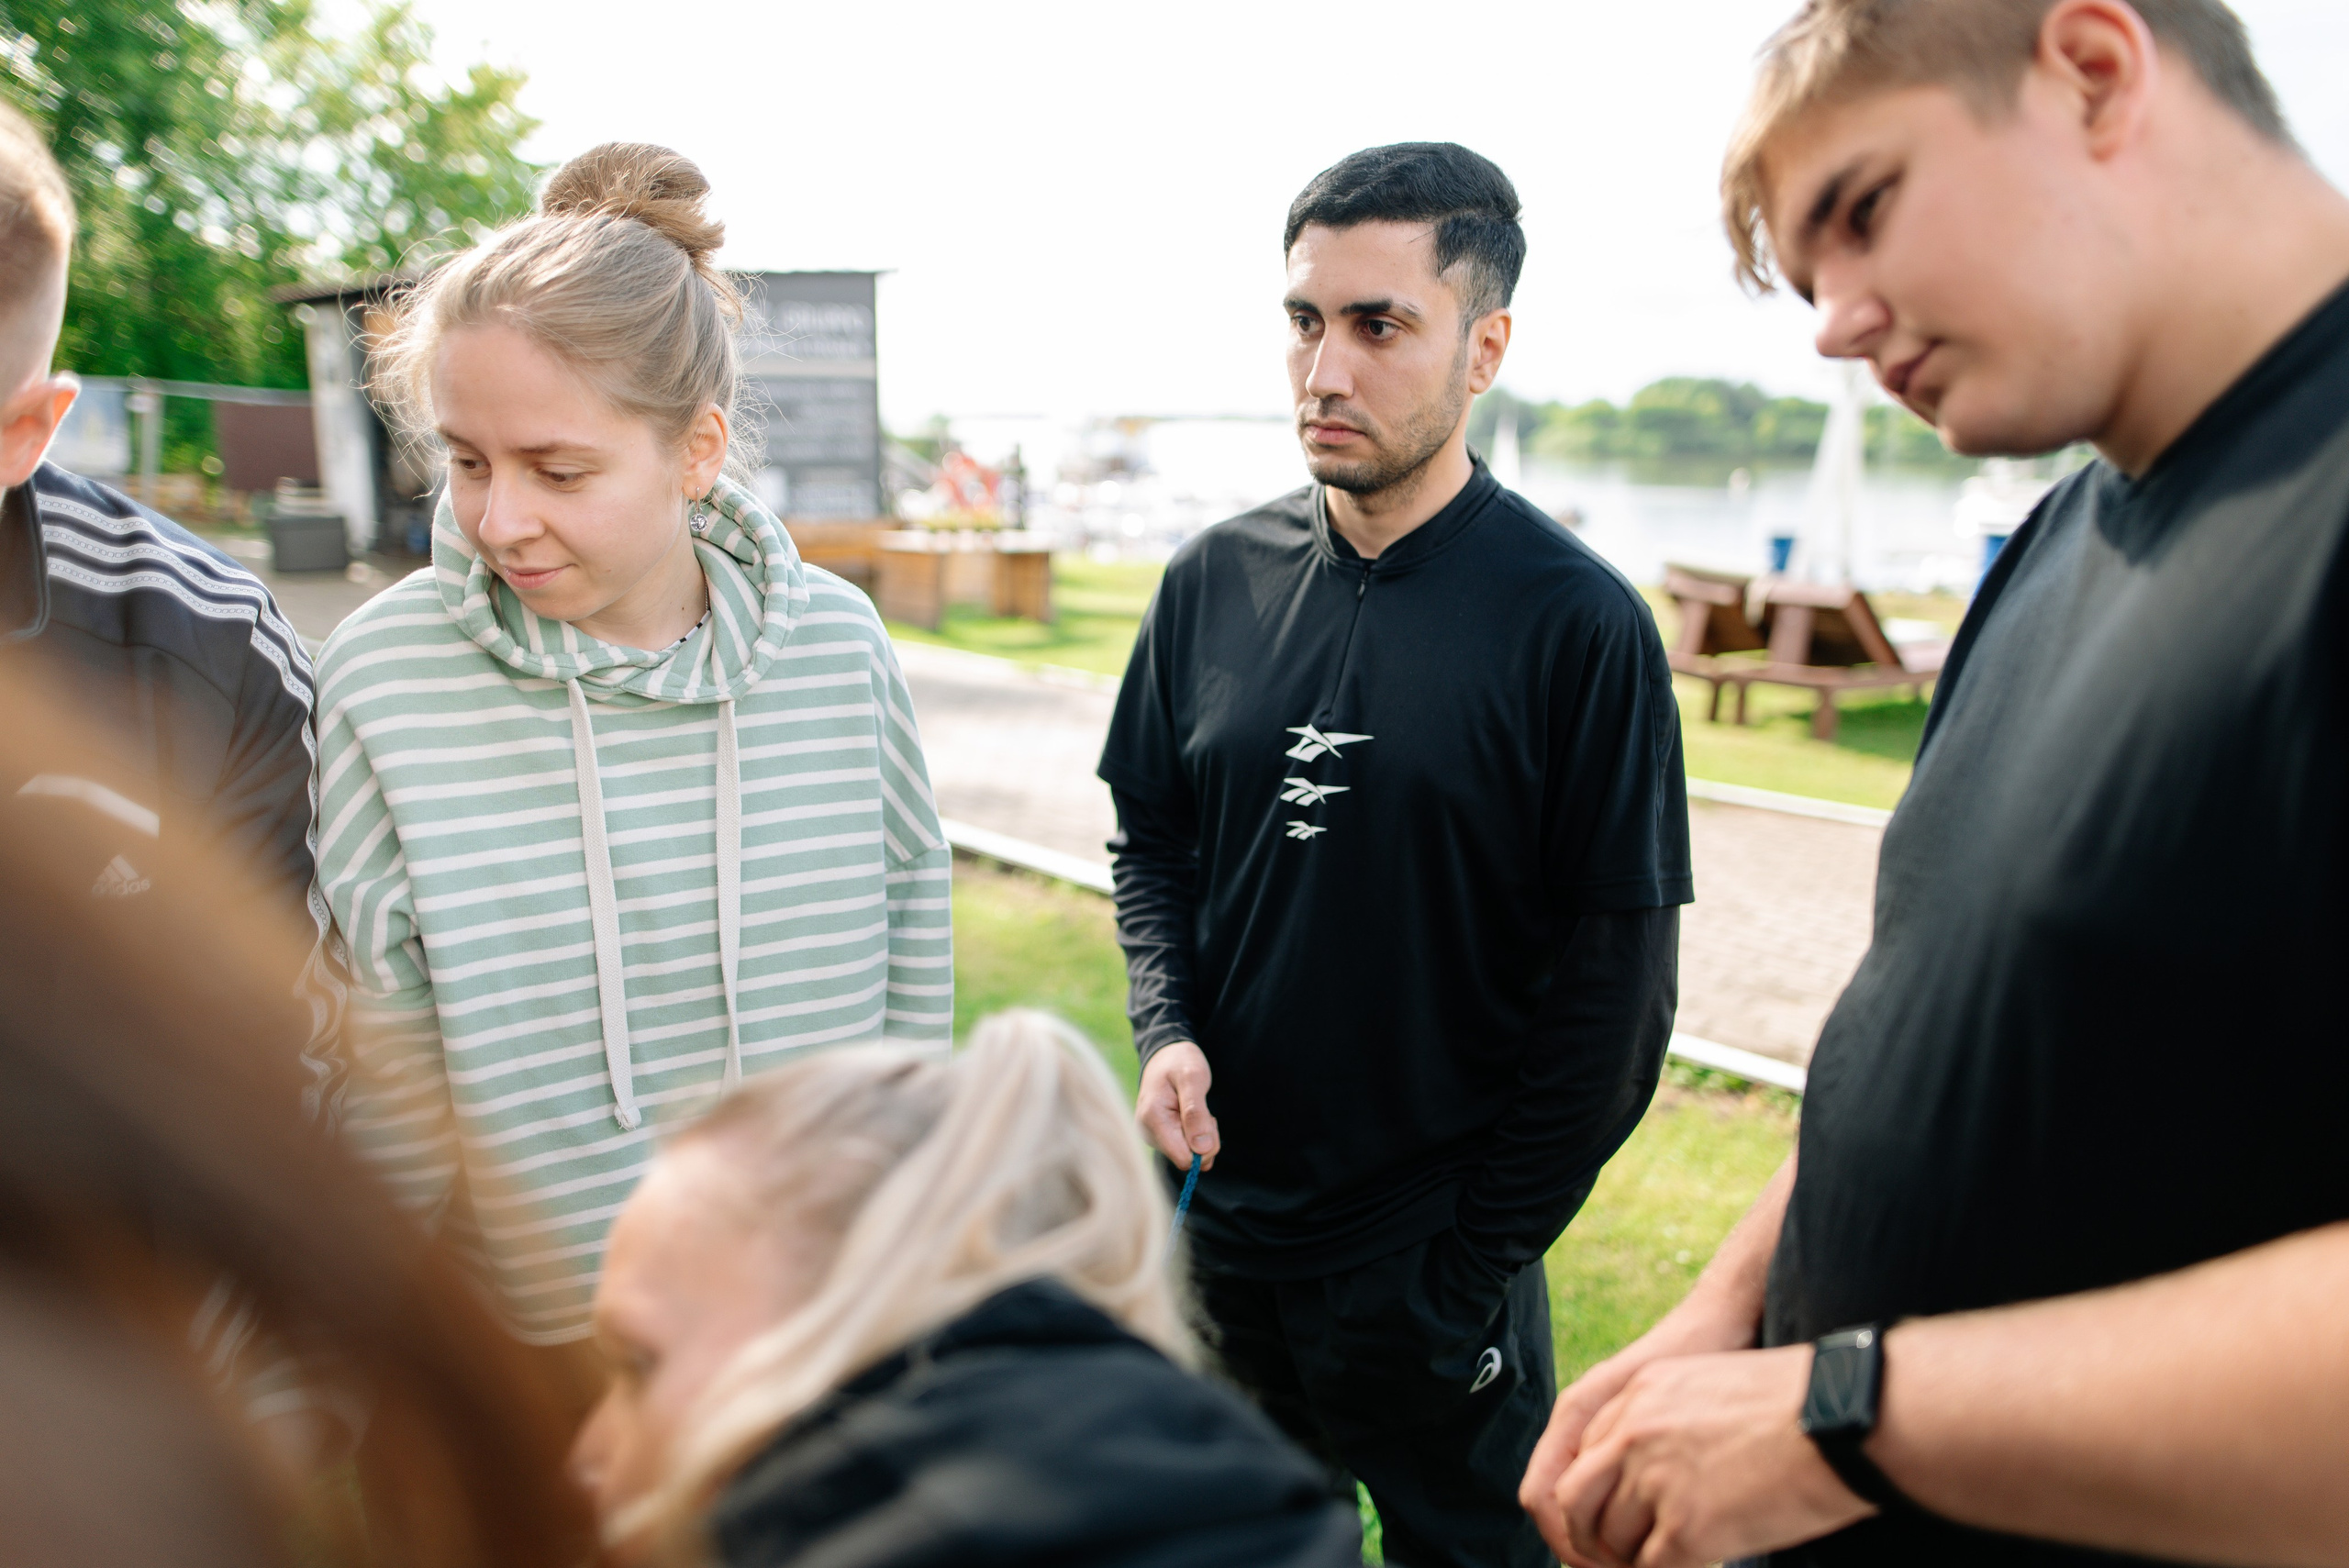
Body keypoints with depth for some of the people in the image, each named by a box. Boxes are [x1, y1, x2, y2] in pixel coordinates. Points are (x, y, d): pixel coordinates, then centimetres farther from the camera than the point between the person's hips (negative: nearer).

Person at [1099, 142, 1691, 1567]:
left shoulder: (1580, 623, -14)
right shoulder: (1217, 579, -1)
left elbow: (1615, 991, -13)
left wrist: (1481, 1261, -11)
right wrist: (1169, 1030, -8)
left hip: (1429, 1263, -4)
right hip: (1215, 1228, 4)